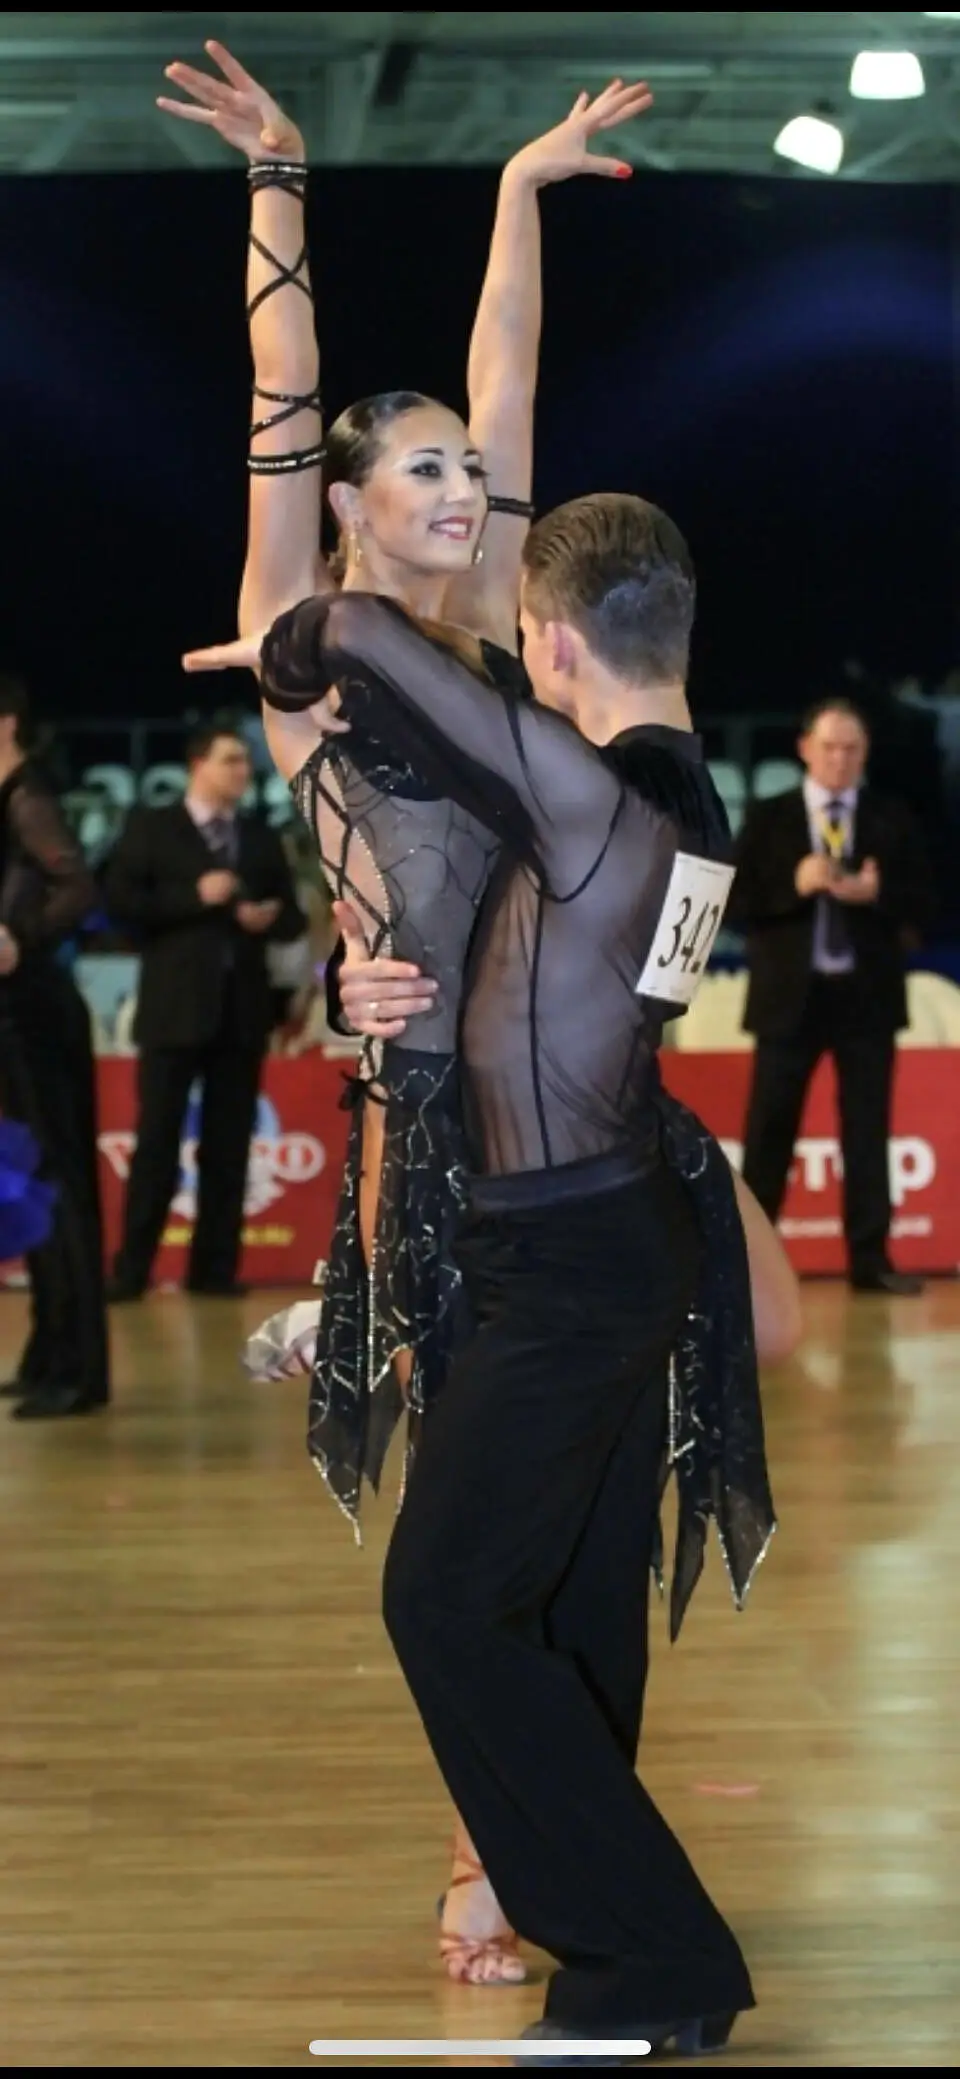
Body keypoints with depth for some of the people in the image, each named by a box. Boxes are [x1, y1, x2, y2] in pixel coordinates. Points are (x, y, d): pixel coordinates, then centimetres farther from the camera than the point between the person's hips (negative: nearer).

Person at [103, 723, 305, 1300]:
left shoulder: (263, 838, 15)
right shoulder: (151, 828, 3)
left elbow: (292, 916, 15)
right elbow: (120, 900, -7)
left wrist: (270, 919, -8)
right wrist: (194, 897, -15)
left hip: (242, 1008, 4)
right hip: (175, 1007, -4)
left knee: (229, 1145, 4)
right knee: (158, 1142, -4)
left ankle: (215, 1268, 9)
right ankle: (132, 1269, 0)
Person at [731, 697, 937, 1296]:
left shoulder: (893, 820, 6)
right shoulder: (768, 819, 3)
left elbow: (923, 904, 2)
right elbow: (739, 902, -3)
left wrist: (876, 895, -17)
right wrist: (793, 887, -18)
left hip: (867, 994, 1)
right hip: (791, 992, -1)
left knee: (868, 1131, 4)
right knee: (770, 1131, 2)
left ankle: (870, 1259, 8)